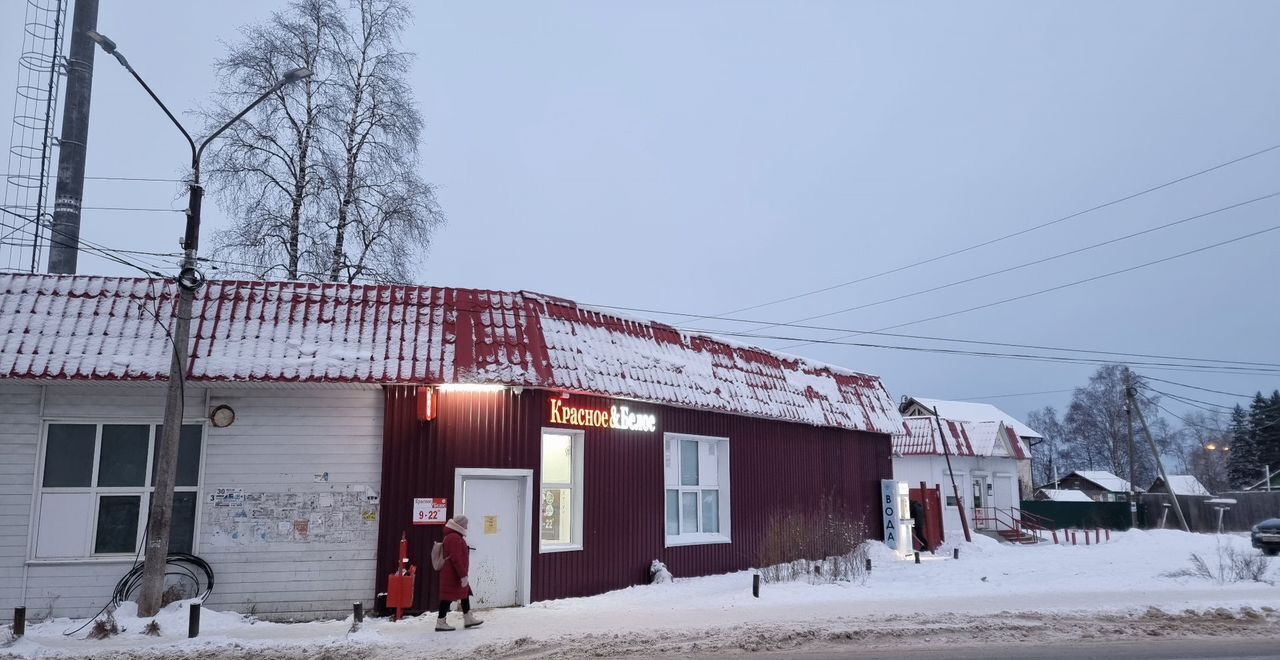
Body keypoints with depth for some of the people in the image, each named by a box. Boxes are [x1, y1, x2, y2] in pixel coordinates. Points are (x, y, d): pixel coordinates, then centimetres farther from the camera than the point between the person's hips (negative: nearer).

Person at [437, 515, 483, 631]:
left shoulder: (455, 537, 16)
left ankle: (468, 618, 20)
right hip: (453, 575, -11)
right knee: (448, 597, -5)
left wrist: (463, 574, 23)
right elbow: (456, 559, -24)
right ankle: (441, 622, 0)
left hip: (453, 575, 11)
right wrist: (463, 575, -23)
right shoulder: (454, 538, -19)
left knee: (465, 594, 15)